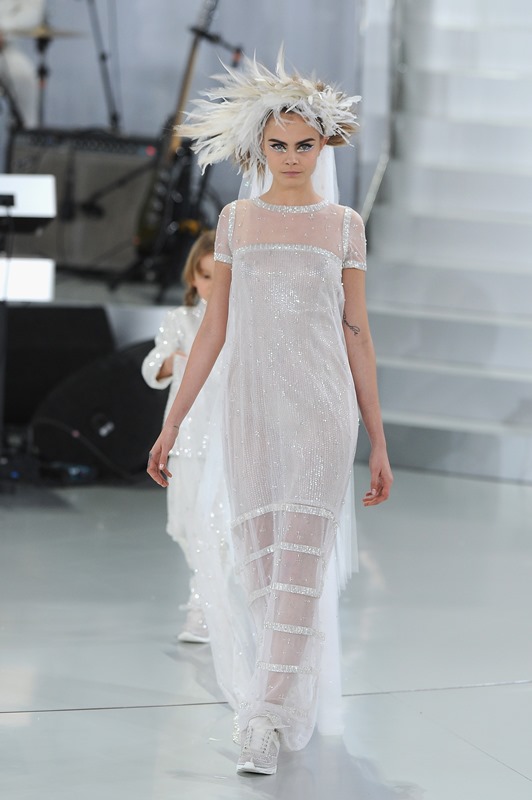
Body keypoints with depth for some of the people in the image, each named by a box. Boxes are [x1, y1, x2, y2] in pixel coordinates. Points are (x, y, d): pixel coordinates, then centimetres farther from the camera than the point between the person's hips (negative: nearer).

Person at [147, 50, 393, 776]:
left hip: (322, 408, -2)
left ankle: (266, 717, -14)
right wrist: (172, 424, 6)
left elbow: (357, 335, 7)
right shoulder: (236, 220, 8)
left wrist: (379, 443, 5)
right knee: (260, 563, 5)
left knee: (301, 558, -11)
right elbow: (214, 328, 9)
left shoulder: (344, 226, 6)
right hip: (251, 403, 2)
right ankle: (296, 695, 23)